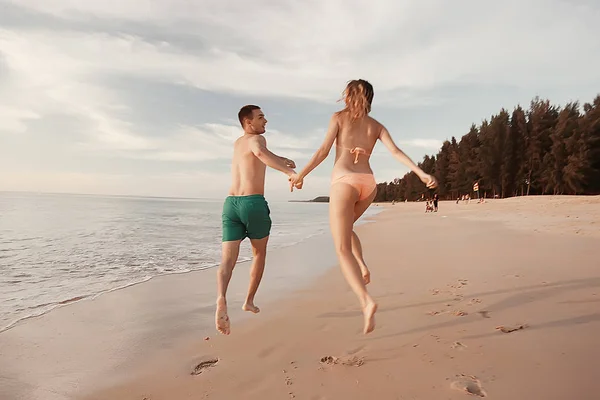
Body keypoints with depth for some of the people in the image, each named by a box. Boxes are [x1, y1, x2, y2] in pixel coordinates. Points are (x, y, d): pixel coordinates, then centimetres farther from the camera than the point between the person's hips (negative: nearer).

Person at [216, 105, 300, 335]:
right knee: (259, 254, 18)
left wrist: (280, 159, 46)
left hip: (231, 204, 5)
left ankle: (221, 299, -29)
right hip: (254, 204, -5)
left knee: (228, 260, -4)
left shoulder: (238, 143, 26)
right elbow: (261, 153, -25)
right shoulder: (256, 139, 0)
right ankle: (249, 301, 24)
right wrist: (290, 171, -34)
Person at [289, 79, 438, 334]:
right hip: (368, 184, 5)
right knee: (345, 228, 32)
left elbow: (324, 150, 1)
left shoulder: (339, 117, 10)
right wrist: (421, 173, 2)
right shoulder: (376, 126, 20)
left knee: (342, 249, -6)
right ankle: (362, 267, 12)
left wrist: (301, 174, 9)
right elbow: (396, 152, 5)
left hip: (344, 182, -5)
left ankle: (366, 302, -23)